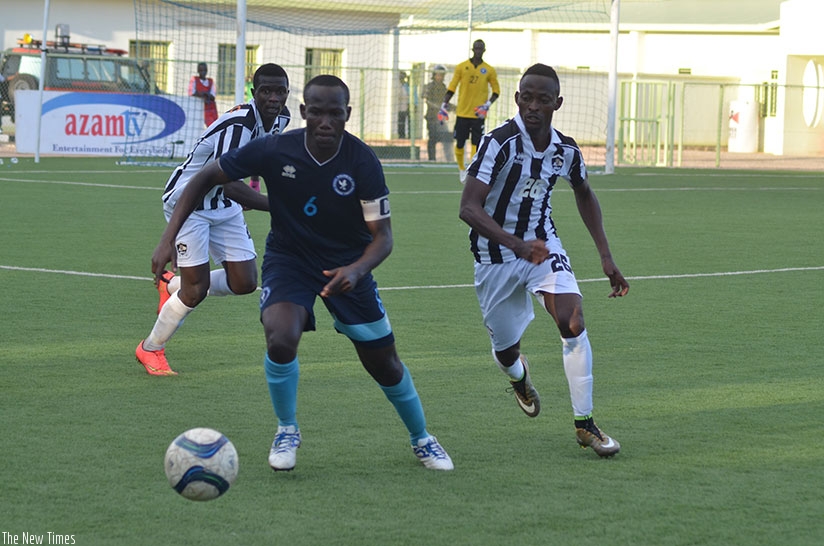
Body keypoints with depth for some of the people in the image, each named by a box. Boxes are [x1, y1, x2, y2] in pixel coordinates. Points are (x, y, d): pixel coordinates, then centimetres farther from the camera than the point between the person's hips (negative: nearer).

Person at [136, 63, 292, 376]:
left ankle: (172, 285, 27)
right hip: (188, 203, -8)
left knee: (244, 283, 1)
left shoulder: (280, 119, -4)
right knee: (197, 288, -10)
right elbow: (229, 185, -42)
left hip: (223, 206, 8)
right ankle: (150, 349, 15)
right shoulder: (238, 124, -32)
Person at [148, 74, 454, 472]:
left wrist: (356, 270, -40)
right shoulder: (274, 151, -21)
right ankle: (287, 432, -2)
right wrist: (169, 238, -19)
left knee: (383, 363, 5)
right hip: (288, 258, -1)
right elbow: (206, 178, -11)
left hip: (347, 266, 1)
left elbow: (382, 236, -18)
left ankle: (422, 439, 33)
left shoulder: (363, 162, -21)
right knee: (281, 339, -28)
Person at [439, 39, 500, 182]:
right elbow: (452, 88, 5)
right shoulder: (461, 67, 2)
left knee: (476, 144, -7)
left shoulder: (489, 70, 2)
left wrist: (487, 105, -7)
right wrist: (444, 105, -5)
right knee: (459, 143, 3)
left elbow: (496, 90, 8)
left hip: (478, 114, -1)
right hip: (462, 112, 1)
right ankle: (461, 168, 25)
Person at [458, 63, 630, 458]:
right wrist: (516, 245, -44)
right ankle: (519, 378, 48)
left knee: (572, 319, -20)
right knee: (505, 351, 7)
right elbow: (468, 208, -31)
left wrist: (606, 256, 10)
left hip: (542, 244, 3)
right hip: (495, 255, -3)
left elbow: (584, 195, 16)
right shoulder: (500, 142, -23)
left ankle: (584, 424, -12)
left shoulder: (566, 151, -6)